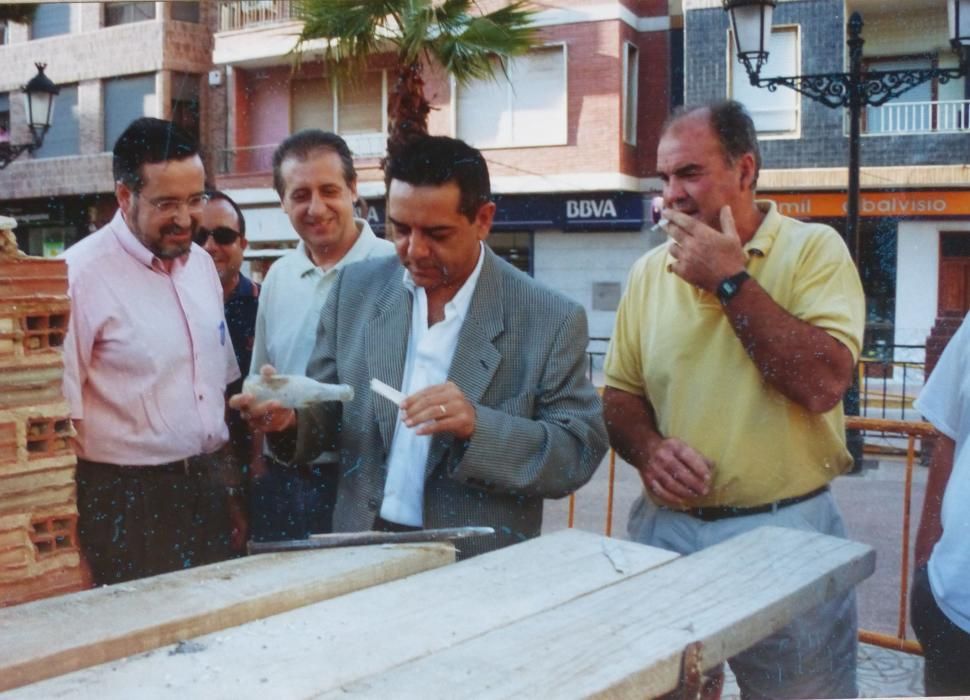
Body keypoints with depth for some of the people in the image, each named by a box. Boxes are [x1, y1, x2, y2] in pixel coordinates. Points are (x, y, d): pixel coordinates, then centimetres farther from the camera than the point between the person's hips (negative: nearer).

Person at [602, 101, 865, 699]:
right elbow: (620, 393, 11)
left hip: (786, 531, -3)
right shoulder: (649, 272, 6)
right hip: (667, 528, 4)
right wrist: (648, 449, -10)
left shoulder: (814, 249, -7)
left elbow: (823, 383, -20)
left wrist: (731, 280, -16)